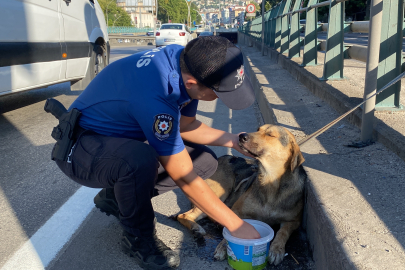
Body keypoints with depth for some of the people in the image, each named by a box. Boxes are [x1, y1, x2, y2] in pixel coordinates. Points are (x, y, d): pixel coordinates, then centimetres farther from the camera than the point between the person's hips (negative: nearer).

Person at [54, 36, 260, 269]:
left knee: (206, 160, -2)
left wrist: (232, 140, -7)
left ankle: (117, 197, 10)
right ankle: (139, 238, -9)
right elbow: (185, 179, -29)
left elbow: (185, 124, 5)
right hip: (79, 146, -8)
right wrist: (235, 224, -20)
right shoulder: (155, 94, -37)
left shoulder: (190, 61, -12)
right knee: (141, 160, -40)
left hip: (127, 137, 8)